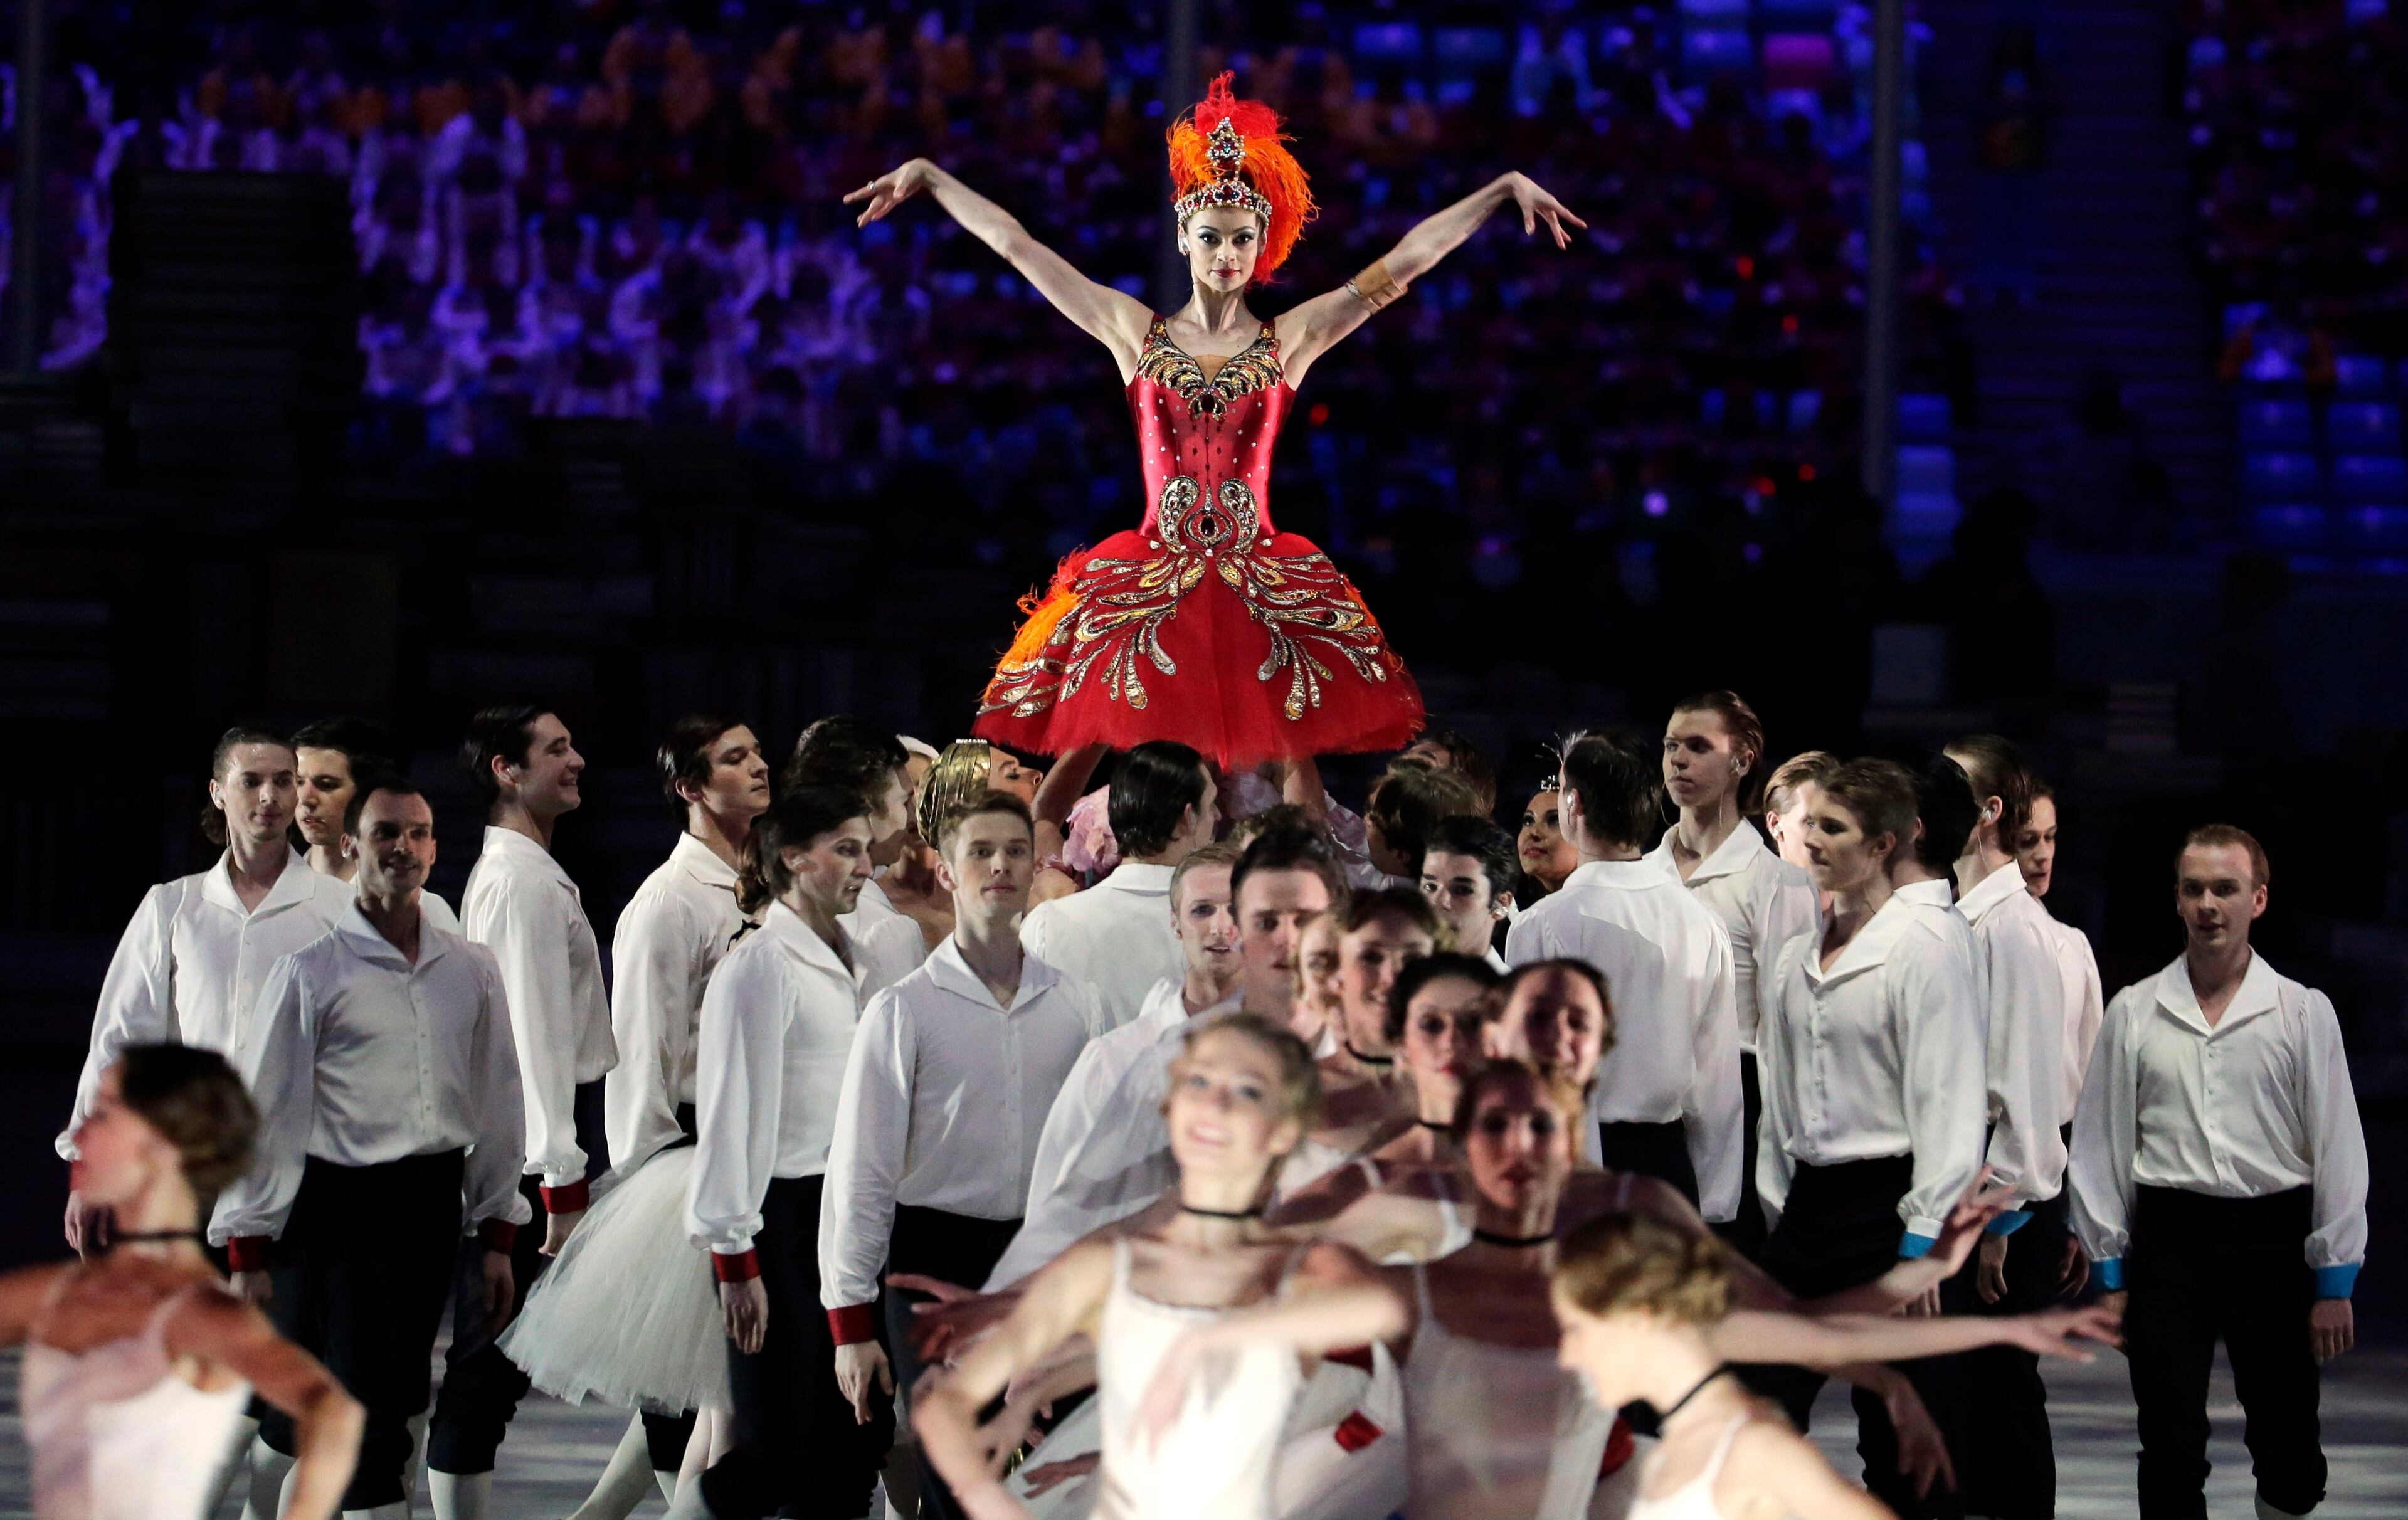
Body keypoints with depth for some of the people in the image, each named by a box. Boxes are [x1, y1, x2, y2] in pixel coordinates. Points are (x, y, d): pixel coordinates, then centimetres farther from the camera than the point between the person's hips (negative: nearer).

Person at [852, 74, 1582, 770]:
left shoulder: (1291, 340, 6)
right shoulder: (1134, 333, 8)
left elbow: (1405, 262, 4)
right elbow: (1016, 245, 10)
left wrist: (1505, 190, 2)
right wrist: (929, 179, 11)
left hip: (1265, 593, 0)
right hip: (1147, 589, 0)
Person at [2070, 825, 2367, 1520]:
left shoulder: (2304, 1013, 2)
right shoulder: (2133, 1014, 5)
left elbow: (2339, 1150, 2)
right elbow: (2100, 1146, 9)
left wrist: (2334, 1283, -1)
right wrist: (2111, 1272, 6)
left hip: (2274, 1234, -1)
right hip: (2169, 1235, 1)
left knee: (2287, 1451, 5)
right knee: (2170, 1453, -1)